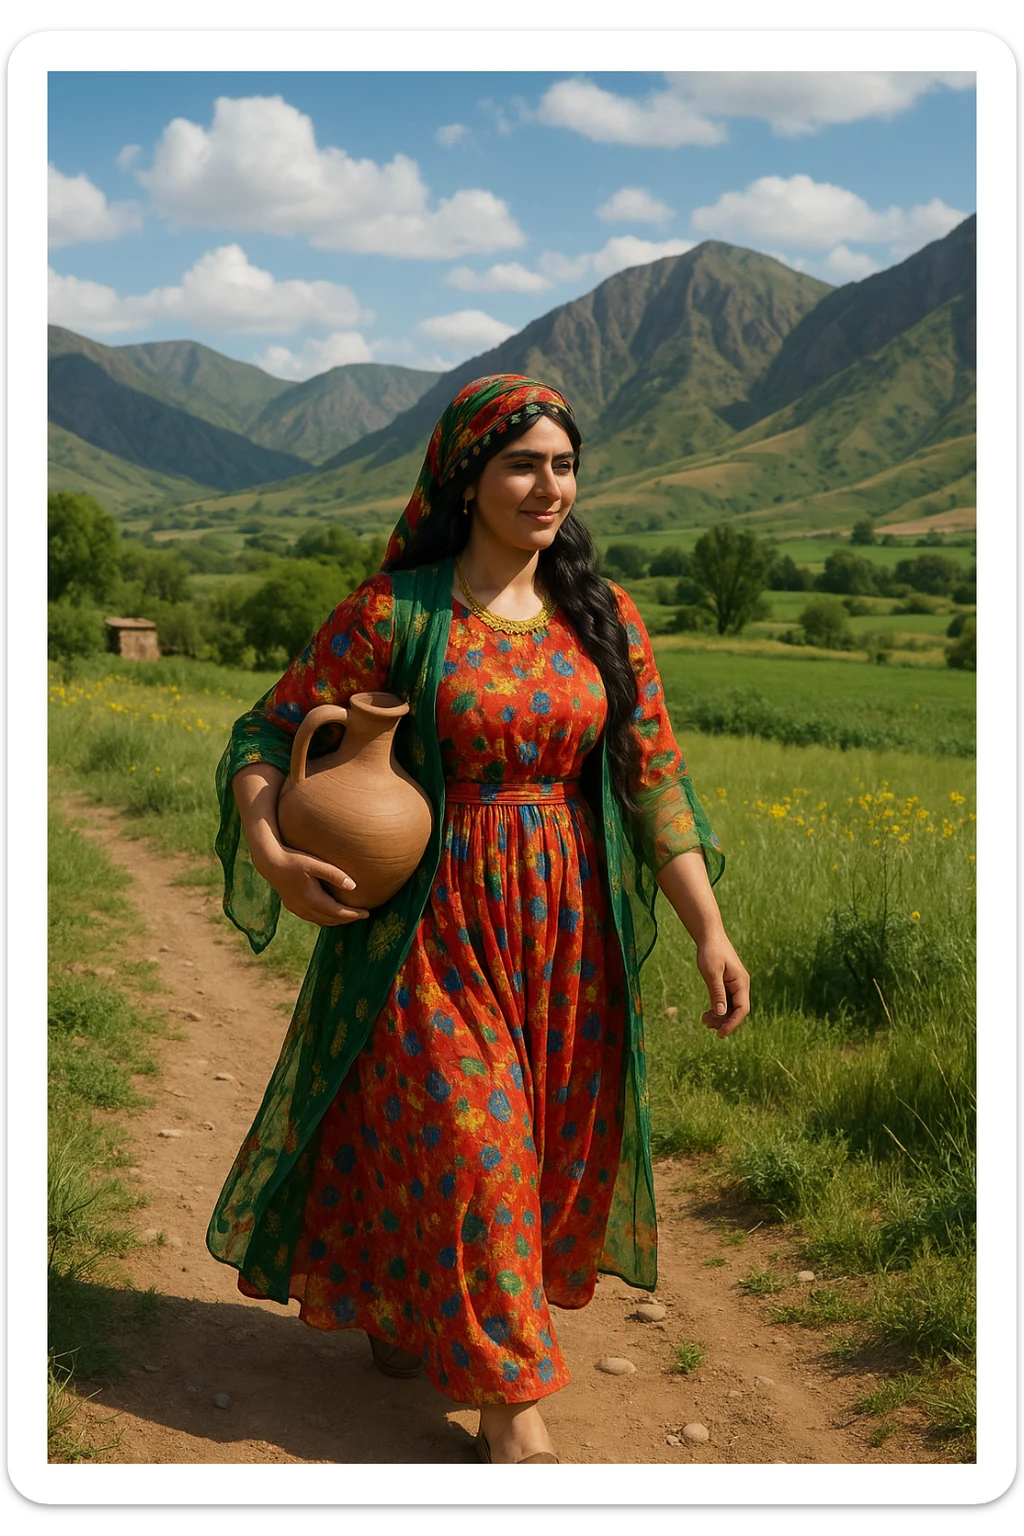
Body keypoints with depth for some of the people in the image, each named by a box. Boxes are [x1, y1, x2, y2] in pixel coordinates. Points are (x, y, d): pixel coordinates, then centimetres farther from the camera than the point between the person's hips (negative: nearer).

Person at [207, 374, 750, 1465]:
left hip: (565, 927, 4)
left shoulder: (604, 618, 1)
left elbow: (655, 780, 0)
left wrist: (710, 931, -7)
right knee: (463, 1144, -1)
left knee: (546, 1140, 13)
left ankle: (415, 1306, 40)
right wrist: (269, 853, -22)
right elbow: (269, 733, -3)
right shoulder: (394, 612, -9)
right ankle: (508, 1400, 16)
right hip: (438, 922, -4)